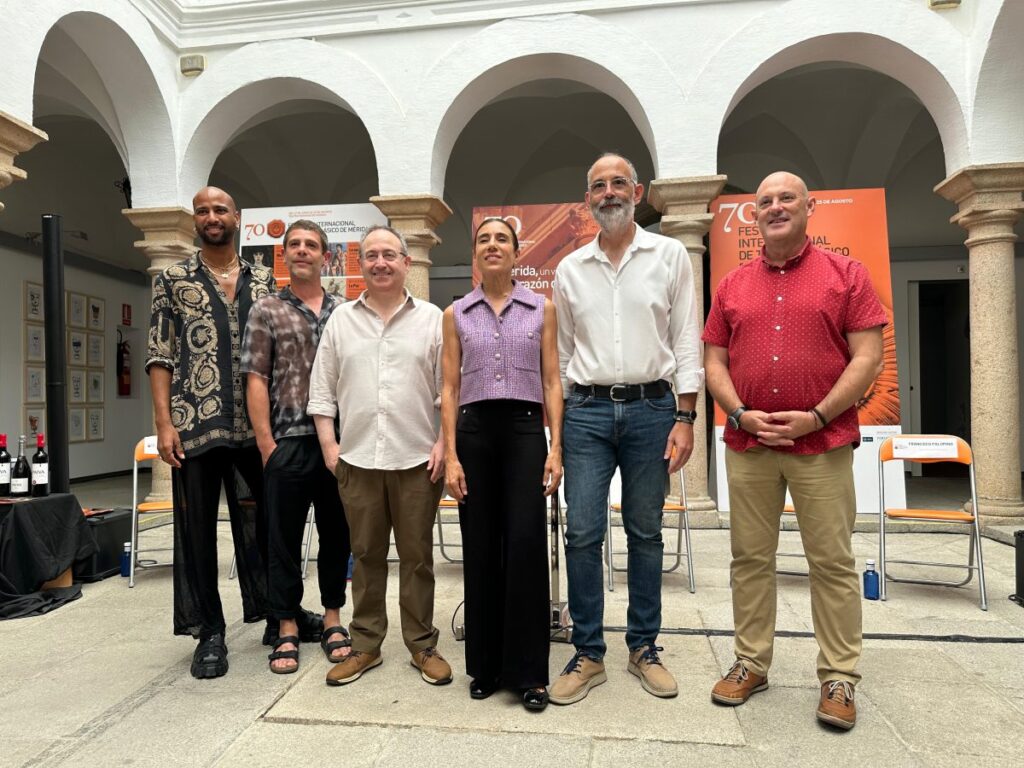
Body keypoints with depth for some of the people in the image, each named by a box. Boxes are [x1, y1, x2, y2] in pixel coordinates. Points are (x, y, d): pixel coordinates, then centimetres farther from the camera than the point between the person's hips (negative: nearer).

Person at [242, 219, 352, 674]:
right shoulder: (266, 311, 4)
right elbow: (256, 381, -1)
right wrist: (266, 444, -7)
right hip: (288, 441, -2)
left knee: (336, 533, 10)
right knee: (284, 538, 6)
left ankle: (332, 619, 25)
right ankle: (287, 628, 19)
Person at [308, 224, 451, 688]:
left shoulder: (432, 319, 3)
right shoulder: (341, 320, 9)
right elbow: (322, 389, 9)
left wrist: (444, 442, -7)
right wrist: (328, 444, 2)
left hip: (418, 459, -2)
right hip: (357, 459, 2)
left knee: (417, 556, 7)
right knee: (366, 555, 12)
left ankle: (422, 645, 21)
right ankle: (365, 645, 25)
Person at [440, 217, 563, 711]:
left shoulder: (542, 309, 7)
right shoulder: (456, 314, 9)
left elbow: (552, 381, 4)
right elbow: (450, 388, 6)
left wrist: (555, 447, -5)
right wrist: (450, 455, -2)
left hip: (525, 429, -1)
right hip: (474, 432, 1)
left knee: (526, 544, -7)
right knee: (480, 550, 5)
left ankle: (528, 671, 7)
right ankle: (485, 665, 21)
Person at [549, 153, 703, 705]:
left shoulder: (670, 256, 5)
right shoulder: (569, 269, 10)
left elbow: (686, 341, 1)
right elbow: (561, 352, 13)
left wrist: (685, 418, -6)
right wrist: (554, 424, 9)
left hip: (651, 407, -1)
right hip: (586, 410, 1)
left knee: (646, 533, 8)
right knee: (582, 533, -1)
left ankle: (644, 647, 24)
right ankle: (588, 654, 14)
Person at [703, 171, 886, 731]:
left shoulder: (845, 275, 3)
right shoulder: (732, 286, 11)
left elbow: (868, 357, -4)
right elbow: (714, 362, 8)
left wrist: (817, 417, -13)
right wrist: (740, 414, -8)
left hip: (822, 443, -2)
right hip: (747, 445, 3)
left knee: (832, 563, 4)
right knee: (750, 558, 9)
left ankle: (839, 678, 18)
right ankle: (751, 663, 23)